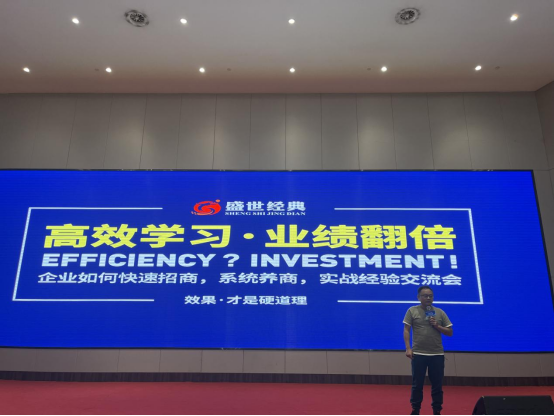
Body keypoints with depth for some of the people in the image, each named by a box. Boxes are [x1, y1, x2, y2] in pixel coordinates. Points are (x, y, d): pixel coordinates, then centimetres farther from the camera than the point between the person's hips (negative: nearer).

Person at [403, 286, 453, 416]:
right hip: (418, 354, -2)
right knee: (417, 384, 7)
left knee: (437, 385, 9)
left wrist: (437, 326, -9)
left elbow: (450, 332, 8)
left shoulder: (440, 312, 6)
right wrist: (408, 348, -10)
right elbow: (406, 330, -2)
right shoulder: (412, 311, 0)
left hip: (437, 354, 2)